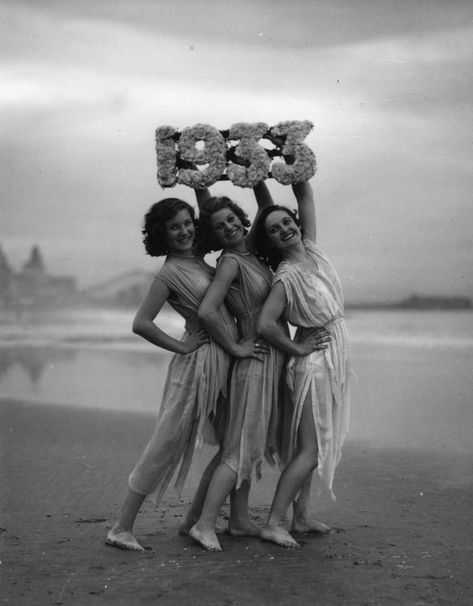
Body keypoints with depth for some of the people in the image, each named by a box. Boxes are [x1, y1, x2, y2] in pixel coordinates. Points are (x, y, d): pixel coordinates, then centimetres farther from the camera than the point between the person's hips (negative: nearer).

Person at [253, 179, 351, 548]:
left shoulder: (311, 249, 2)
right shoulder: (287, 276, -19)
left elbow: (305, 193, 5)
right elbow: (265, 325, -28)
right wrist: (297, 348, -14)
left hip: (335, 358, 8)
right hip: (316, 361, -8)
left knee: (313, 444, 13)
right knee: (311, 449, -8)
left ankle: (302, 516, 22)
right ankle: (273, 524, -4)